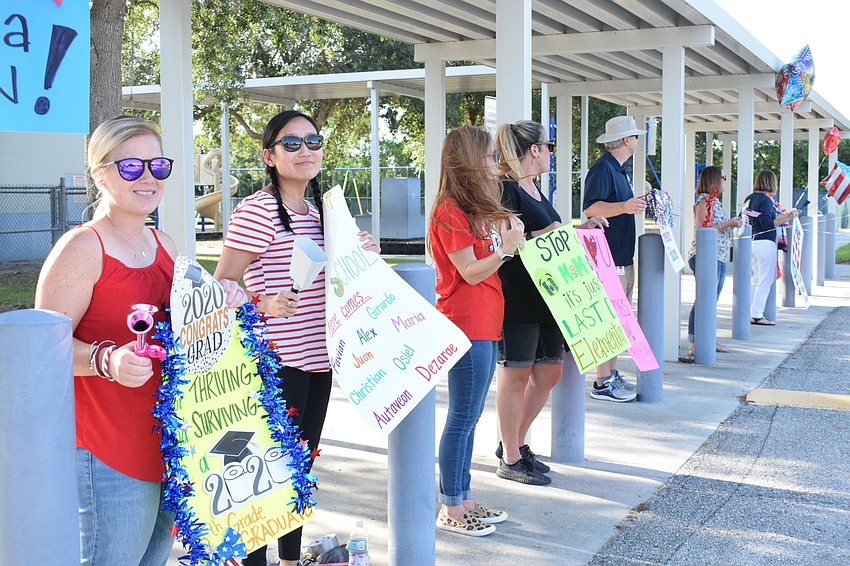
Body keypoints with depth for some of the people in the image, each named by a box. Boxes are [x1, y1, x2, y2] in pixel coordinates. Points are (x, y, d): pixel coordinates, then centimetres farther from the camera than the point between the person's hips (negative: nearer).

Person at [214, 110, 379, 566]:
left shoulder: (318, 211, 12)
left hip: (317, 357, 8)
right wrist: (262, 304, -31)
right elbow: (221, 285, -14)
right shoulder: (257, 211, -13)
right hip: (277, 360, -8)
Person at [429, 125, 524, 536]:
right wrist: (507, 247, -19)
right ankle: (450, 510, 7)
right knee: (462, 419, -3)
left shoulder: (476, 208, 17)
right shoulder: (450, 212, -14)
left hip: (484, 325, 10)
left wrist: (506, 236, 6)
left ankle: (463, 499, 23)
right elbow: (470, 272, -16)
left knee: (469, 418, 14)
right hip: (466, 326, -10)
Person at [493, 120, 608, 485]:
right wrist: (540, 236, -23)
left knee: (549, 372, 13)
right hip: (517, 299, -10)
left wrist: (578, 229, 18)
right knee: (515, 376, -1)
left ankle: (513, 445, 27)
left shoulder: (532, 188, 18)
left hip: (542, 296, 10)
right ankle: (511, 460, 11)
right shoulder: (504, 189, -13)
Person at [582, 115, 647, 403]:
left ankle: (612, 374, 22)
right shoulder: (602, 168, -13)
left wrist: (641, 203, 32)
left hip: (623, 255, 11)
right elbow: (590, 208, -24)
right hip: (608, 257, -11)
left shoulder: (621, 170, 19)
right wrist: (623, 207, -37)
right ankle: (602, 382, -5)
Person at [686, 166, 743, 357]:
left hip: (718, 257, 10)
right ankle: (693, 345, -15)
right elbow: (702, 228, -20)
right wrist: (728, 224, -15)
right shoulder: (704, 200, -10)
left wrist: (733, 223, 13)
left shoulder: (714, 200, 19)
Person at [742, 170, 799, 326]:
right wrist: (787, 218, -15)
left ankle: (751, 313, 17)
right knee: (765, 280, -2)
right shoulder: (766, 200, -13)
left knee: (757, 279, 16)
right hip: (765, 243, -9)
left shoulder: (750, 198, 12)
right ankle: (757, 315, 0)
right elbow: (766, 224, -20)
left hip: (752, 242, 9)